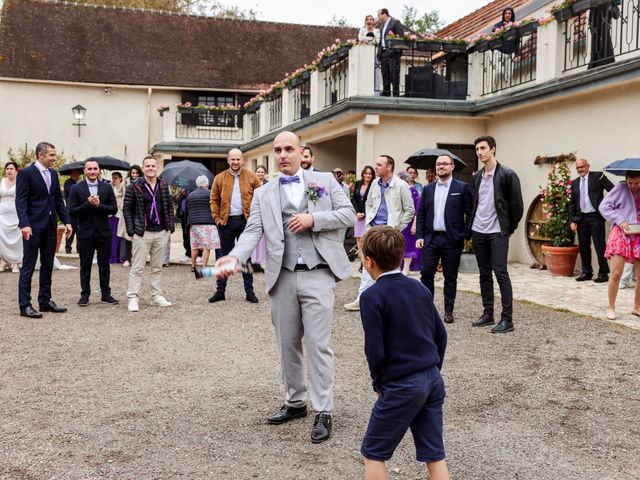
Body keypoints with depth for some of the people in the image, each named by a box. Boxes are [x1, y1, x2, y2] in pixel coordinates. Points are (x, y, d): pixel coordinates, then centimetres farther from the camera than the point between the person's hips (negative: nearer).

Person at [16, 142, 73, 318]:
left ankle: (45, 301, 20)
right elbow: (21, 201, -13)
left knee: (47, 265, 11)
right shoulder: (26, 173, -8)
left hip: (50, 226, 7)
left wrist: (66, 221, 6)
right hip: (33, 226, -7)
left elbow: (58, 200, 15)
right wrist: (25, 224, -23)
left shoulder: (53, 174, 12)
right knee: (28, 266, -2)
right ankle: (25, 305, 2)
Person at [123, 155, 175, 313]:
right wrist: (131, 229, -9)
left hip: (161, 232, 4)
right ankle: (132, 298, 0)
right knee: (137, 267, -3)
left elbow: (170, 206, 15)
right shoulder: (134, 186, -4)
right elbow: (126, 208, -3)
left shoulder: (164, 186, 9)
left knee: (157, 267, 11)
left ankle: (156, 296, 19)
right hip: (142, 233, -4)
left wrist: (170, 225, 6)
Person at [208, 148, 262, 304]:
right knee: (224, 256, 8)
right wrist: (217, 217, -2)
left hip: (245, 221, -1)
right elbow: (214, 200, 7)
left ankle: (249, 291, 11)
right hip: (226, 221, 1)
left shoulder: (251, 177, 1)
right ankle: (220, 291, 14)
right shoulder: (219, 178, 3)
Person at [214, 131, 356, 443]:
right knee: (288, 344, 12)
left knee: (318, 343, -6)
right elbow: (253, 231, -1)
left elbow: (349, 215, 3)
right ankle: (295, 402, 28)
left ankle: (323, 413, 3)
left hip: (318, 275, -3)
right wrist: (234, 257, -19)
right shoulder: (263, 194, 11)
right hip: (283, 277, 3)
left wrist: (313, 219, -11)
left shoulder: (325, 181, 8)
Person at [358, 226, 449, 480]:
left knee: (373, 453, 9)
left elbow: (375, 350, -13)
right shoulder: (420, 288, 7)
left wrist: (378, 383, 2)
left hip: (401, 386, -6)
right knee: (435, 454, 13)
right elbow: (441, 335, 11)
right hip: (433, 381, 7)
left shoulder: (372, 296, -12)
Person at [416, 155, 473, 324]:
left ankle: (449, 311, 15)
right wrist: (419, 236, 2)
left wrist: (465, 236, -7)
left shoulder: (462, 188, 0)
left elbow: (470, 213, -1)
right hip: (430, 239, 3)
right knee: (426, 274, 0)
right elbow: (421, 214, 11)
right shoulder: (428, 189, 12)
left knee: (450, 277, 5)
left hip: (452, 240, -3)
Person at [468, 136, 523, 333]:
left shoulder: (507, 175, -9)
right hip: (478, 232, 6)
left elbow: (517, 205, -6)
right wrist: (471, 225, 12)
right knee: (484, 274, 11)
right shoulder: (477, 176, 10)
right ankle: (487, 314, 20)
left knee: (500, 273, -9)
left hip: (497, 232, -6)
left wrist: (509, 229, -2)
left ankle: (507, 319, -5)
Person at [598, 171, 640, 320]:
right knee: (616, 273, -9)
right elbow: (604, 206, -3)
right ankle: (611, 307, 6)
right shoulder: (621, 189, 0)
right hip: (621, 234, -4)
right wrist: (620, 220, -13)